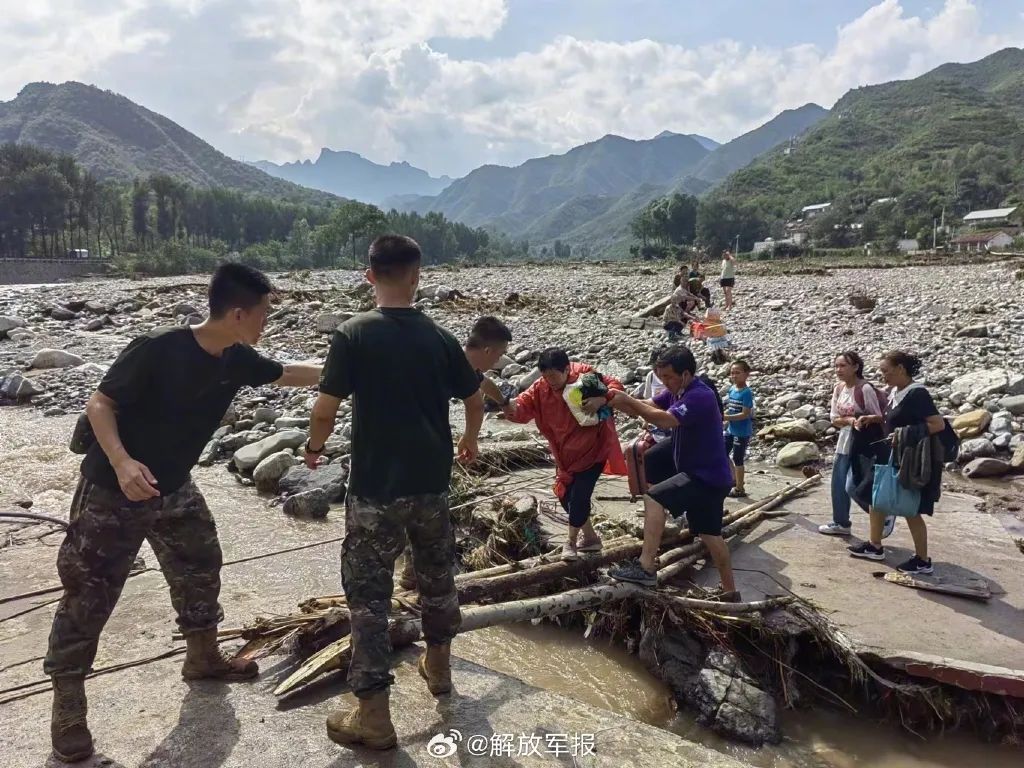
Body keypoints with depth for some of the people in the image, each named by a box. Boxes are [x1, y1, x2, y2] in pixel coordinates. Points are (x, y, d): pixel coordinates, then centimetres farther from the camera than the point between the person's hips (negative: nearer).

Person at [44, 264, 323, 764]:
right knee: (88, 596, 3)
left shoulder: (237, 360, -6)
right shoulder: (157, 349, -27)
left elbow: (288, 374, 11)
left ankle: (202, 657, 39)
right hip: (113, 491, -7)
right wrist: (121, 461, -36)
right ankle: (67, 704, 19)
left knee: (201, 568, 17)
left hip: (173, 489, 7)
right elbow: (99, 404, -21)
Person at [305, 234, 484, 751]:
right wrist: (470, 440, 28)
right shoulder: (439, 337, 0)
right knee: (436, 574, 23)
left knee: (368, 592, 6)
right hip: (432, 482, 4)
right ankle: (438, 664, 41)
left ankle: (373, 713, 9)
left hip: (375, 486, -4)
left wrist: (314, 446, 8)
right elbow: (475, 400, 9)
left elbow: (325, 410, -13)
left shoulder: (353, 335, -12)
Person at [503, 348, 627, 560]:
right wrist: (511, 407, -39)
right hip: (566, 453, 6)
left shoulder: (585, 376, -19)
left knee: (580, 495, -11)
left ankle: (571, 541, 10)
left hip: (593, 448, -6)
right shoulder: (540, 388, -8)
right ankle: (590, 537, 29)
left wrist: (601, 399, -37)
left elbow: (614, 385, -17)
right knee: (566, 495, 8)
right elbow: (524, 408, -15)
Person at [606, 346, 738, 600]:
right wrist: (614, 402, -15)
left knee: (654, 498, -21)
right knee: (710, 533, 16)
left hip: (708, 477, -10)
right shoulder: (678, 391, 4)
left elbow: (664, 419, -36)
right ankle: (730, 592, 28)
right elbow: (648, 407, 1)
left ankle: (646, 568, -19)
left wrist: (627, 400, -29)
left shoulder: (700, 396, -25)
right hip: (691, 465, 10)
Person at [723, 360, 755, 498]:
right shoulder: (731, 389, 5)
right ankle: (735, 479, 33)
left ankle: (740, 489, 15)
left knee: (738, 459, 1)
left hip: (742, 432, -8)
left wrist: (727, 417, -24)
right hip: (730, 429, 8)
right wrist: (723, 416, -4)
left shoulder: (746, 393, -19)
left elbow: (745, 414, -23)